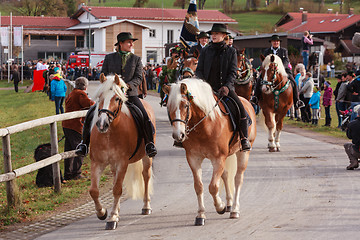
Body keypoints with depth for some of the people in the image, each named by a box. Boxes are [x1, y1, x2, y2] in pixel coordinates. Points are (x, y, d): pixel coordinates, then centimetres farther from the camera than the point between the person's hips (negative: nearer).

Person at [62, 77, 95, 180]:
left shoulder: (71, 94, 20)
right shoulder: (81, 94, -9)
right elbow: (89, 104, -22)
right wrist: (93, 102, 0)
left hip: (66, 125, 9)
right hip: (75, 126, -9)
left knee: (69, 150, 12)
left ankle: (67, 174, 15)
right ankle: (76, 173, -5)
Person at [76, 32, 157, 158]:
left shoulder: (136, 59, 11)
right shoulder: (109, 58, 11)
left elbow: (138, 78, 2)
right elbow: (103, 75, 9)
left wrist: (128, 85, -17)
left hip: (130, 94, 0)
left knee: (144, 117, -21)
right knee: (91, 115, -14)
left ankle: (149, 144, -2)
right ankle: (84, 142, 3)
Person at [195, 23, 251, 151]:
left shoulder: (231, 51, 6)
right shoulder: (205, 51, 9)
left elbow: (233, 72, 1)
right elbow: (199, 70, 8)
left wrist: (227, 86, -16)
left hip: (225, 88, -1)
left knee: (241, 109, -20)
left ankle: (244, 139, -12)